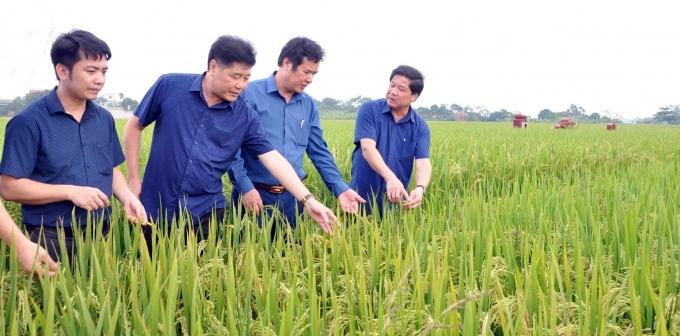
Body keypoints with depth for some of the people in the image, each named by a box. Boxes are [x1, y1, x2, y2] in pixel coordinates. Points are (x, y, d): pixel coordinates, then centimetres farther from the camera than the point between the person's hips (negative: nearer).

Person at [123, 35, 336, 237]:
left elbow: (273, 159, -6)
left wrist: (307, 200, -14)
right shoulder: (170, 86, -8)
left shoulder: (245, 116, -4)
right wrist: (134, 179, 0)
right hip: (156, 208, 0)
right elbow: (134, 126, 3)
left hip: (206, 213, 1)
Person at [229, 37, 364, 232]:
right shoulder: (250, 94, -7)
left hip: (292, 196, 5)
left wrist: (340, 189, 2)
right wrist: (245, 187, -17)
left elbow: (320, 152, 12)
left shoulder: (309, 105, 10)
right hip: (255, 194, -5)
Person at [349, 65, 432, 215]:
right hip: (362, 199, -2)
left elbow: (423, 163, -11)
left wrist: (420, 188, -34)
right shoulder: (369, 110, -6)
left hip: (395, 202, 2)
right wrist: (390, 178, -35)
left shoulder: (420, 127, 0)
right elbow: (367, 148, -19)